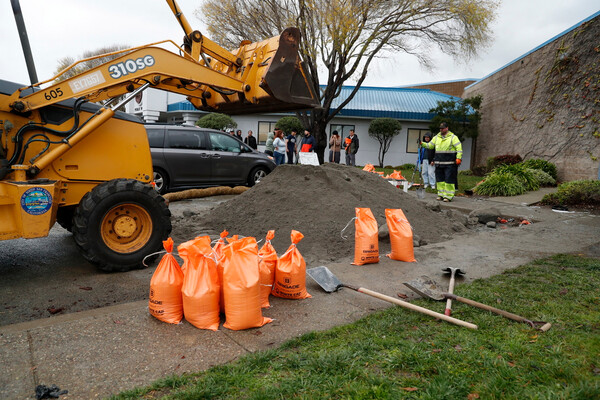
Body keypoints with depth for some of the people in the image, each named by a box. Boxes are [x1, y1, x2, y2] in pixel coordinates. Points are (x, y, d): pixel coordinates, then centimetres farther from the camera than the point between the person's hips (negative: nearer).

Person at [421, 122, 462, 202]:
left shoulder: (453, 137, -1)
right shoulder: (436, 137, 14)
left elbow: (459, 148, -6)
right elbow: (430, 145, 17)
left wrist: (458, 158, -16)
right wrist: (422, 143, 1)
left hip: (449, 163, -5)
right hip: (439, 163, 5)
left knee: (449, 179, -5)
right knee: (440, 179, 8)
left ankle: (448, 196, -2)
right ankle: (441, 194, 17)